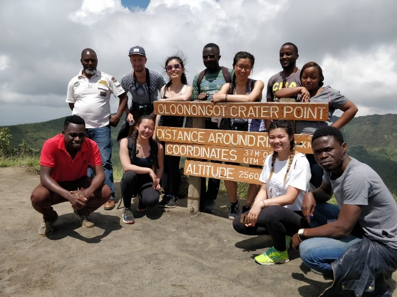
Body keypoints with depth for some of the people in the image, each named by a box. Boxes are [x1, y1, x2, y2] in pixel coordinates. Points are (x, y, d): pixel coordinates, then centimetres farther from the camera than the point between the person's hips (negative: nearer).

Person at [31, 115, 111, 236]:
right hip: (56, 186, -1)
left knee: (106, 192, -24)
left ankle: (83, 212, 10)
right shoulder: (51, 145, -28)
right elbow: (44, 176, -31)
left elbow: (100, 174, -23)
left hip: (80, 183, 2)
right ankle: (49, 218, 6)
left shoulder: (91, 145, -22)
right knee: (37, 196, -33)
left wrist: (88, 191, -45)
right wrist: (68, 195, -47)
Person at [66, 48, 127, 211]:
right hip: (80, 128, 3)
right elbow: (71, 104, 19)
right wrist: (83, 115, 8)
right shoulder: (74, 82, 9)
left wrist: (117, 116, -5)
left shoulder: (107, 79, 1)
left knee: (104, 162, -3)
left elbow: (123, 96, 2)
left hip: (101, 127, -3)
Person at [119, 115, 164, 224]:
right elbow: (126, 166, -23)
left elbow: (160, 167, 5)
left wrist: (157, 180, -13)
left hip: (147, 182, 1)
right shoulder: (126, 142, -14)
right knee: (130, 175, -37)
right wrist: (149, 170, -26)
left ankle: (142, 200, 12)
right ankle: (127, 208, -9)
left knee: (152, 200, -31)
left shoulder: (158, 147, -10)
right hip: (131, 181, 0)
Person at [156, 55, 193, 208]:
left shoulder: (187, 88, 0)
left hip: (177, 128, -4)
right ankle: (166, 194, 14)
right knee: (163, 162, 4)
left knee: (173, 163, -1)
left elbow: (185, 98, -25)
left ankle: (174, 196, 12)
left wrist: (166, 100, -15)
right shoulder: (163, 89, 11)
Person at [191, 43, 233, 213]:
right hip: (201, 123, 3)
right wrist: (198, 99, -10)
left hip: (221, 124, -3)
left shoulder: (230, 74, 4)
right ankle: (200, 197, 14)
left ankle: (210, 199, 14)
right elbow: (193, 102, 11)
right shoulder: (198, 78, 13)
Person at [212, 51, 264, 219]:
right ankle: (233, 204, 23)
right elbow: (217, 99, -11)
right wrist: (220, 96, -31)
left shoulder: (257, 84, -2)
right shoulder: (228, 86, 7)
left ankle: (248, 206, 18)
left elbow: (249, 99, -23)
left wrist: (225, 97, -22)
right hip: (231, 133, 2)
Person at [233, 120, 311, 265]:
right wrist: (254, 208, -13)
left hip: (296, 216, -7)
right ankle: (280, 234, 8)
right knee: (239, 223, -9)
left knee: (272, 213, -39)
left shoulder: (300, 161, -17)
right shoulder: (270, 159, 3)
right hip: (273, 211, 7)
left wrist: (261, 204, -28)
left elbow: (290, 198, -22)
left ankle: (281, 252, -9)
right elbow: (263, 190, 4)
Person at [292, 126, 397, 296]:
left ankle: (373, 281, -4)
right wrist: (310, 195, -6)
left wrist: (302, 234, -15)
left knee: (308, 251, -26)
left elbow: (343, 228, -28)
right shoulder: (332, 167, -1)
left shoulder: (356, 176, -28)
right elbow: (325, 191, 19)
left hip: (382, 246, -9)